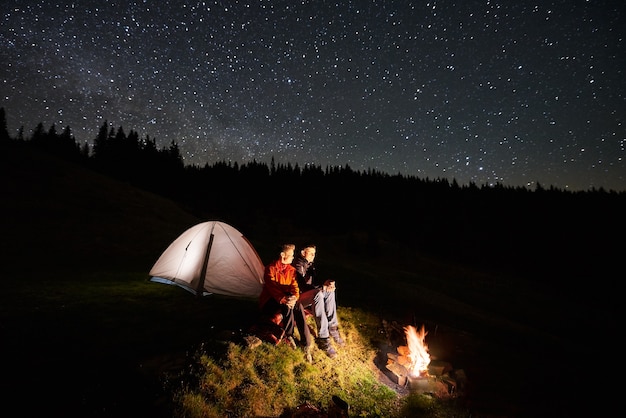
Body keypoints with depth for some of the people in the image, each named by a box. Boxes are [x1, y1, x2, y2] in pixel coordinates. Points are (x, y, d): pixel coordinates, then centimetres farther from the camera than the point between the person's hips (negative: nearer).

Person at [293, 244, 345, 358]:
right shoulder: (298, 266, -18)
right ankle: (323, 339, -34)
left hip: (310, 295, 8)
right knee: (318, 294, -36)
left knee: (330, 292, -16)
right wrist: (322, 287, -33)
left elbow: (314, 282, 10)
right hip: (298, 298, -8)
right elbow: (302, 287, -26)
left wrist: (325, 284, -12)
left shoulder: (310, 265, 8)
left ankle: (332, 329, -12)